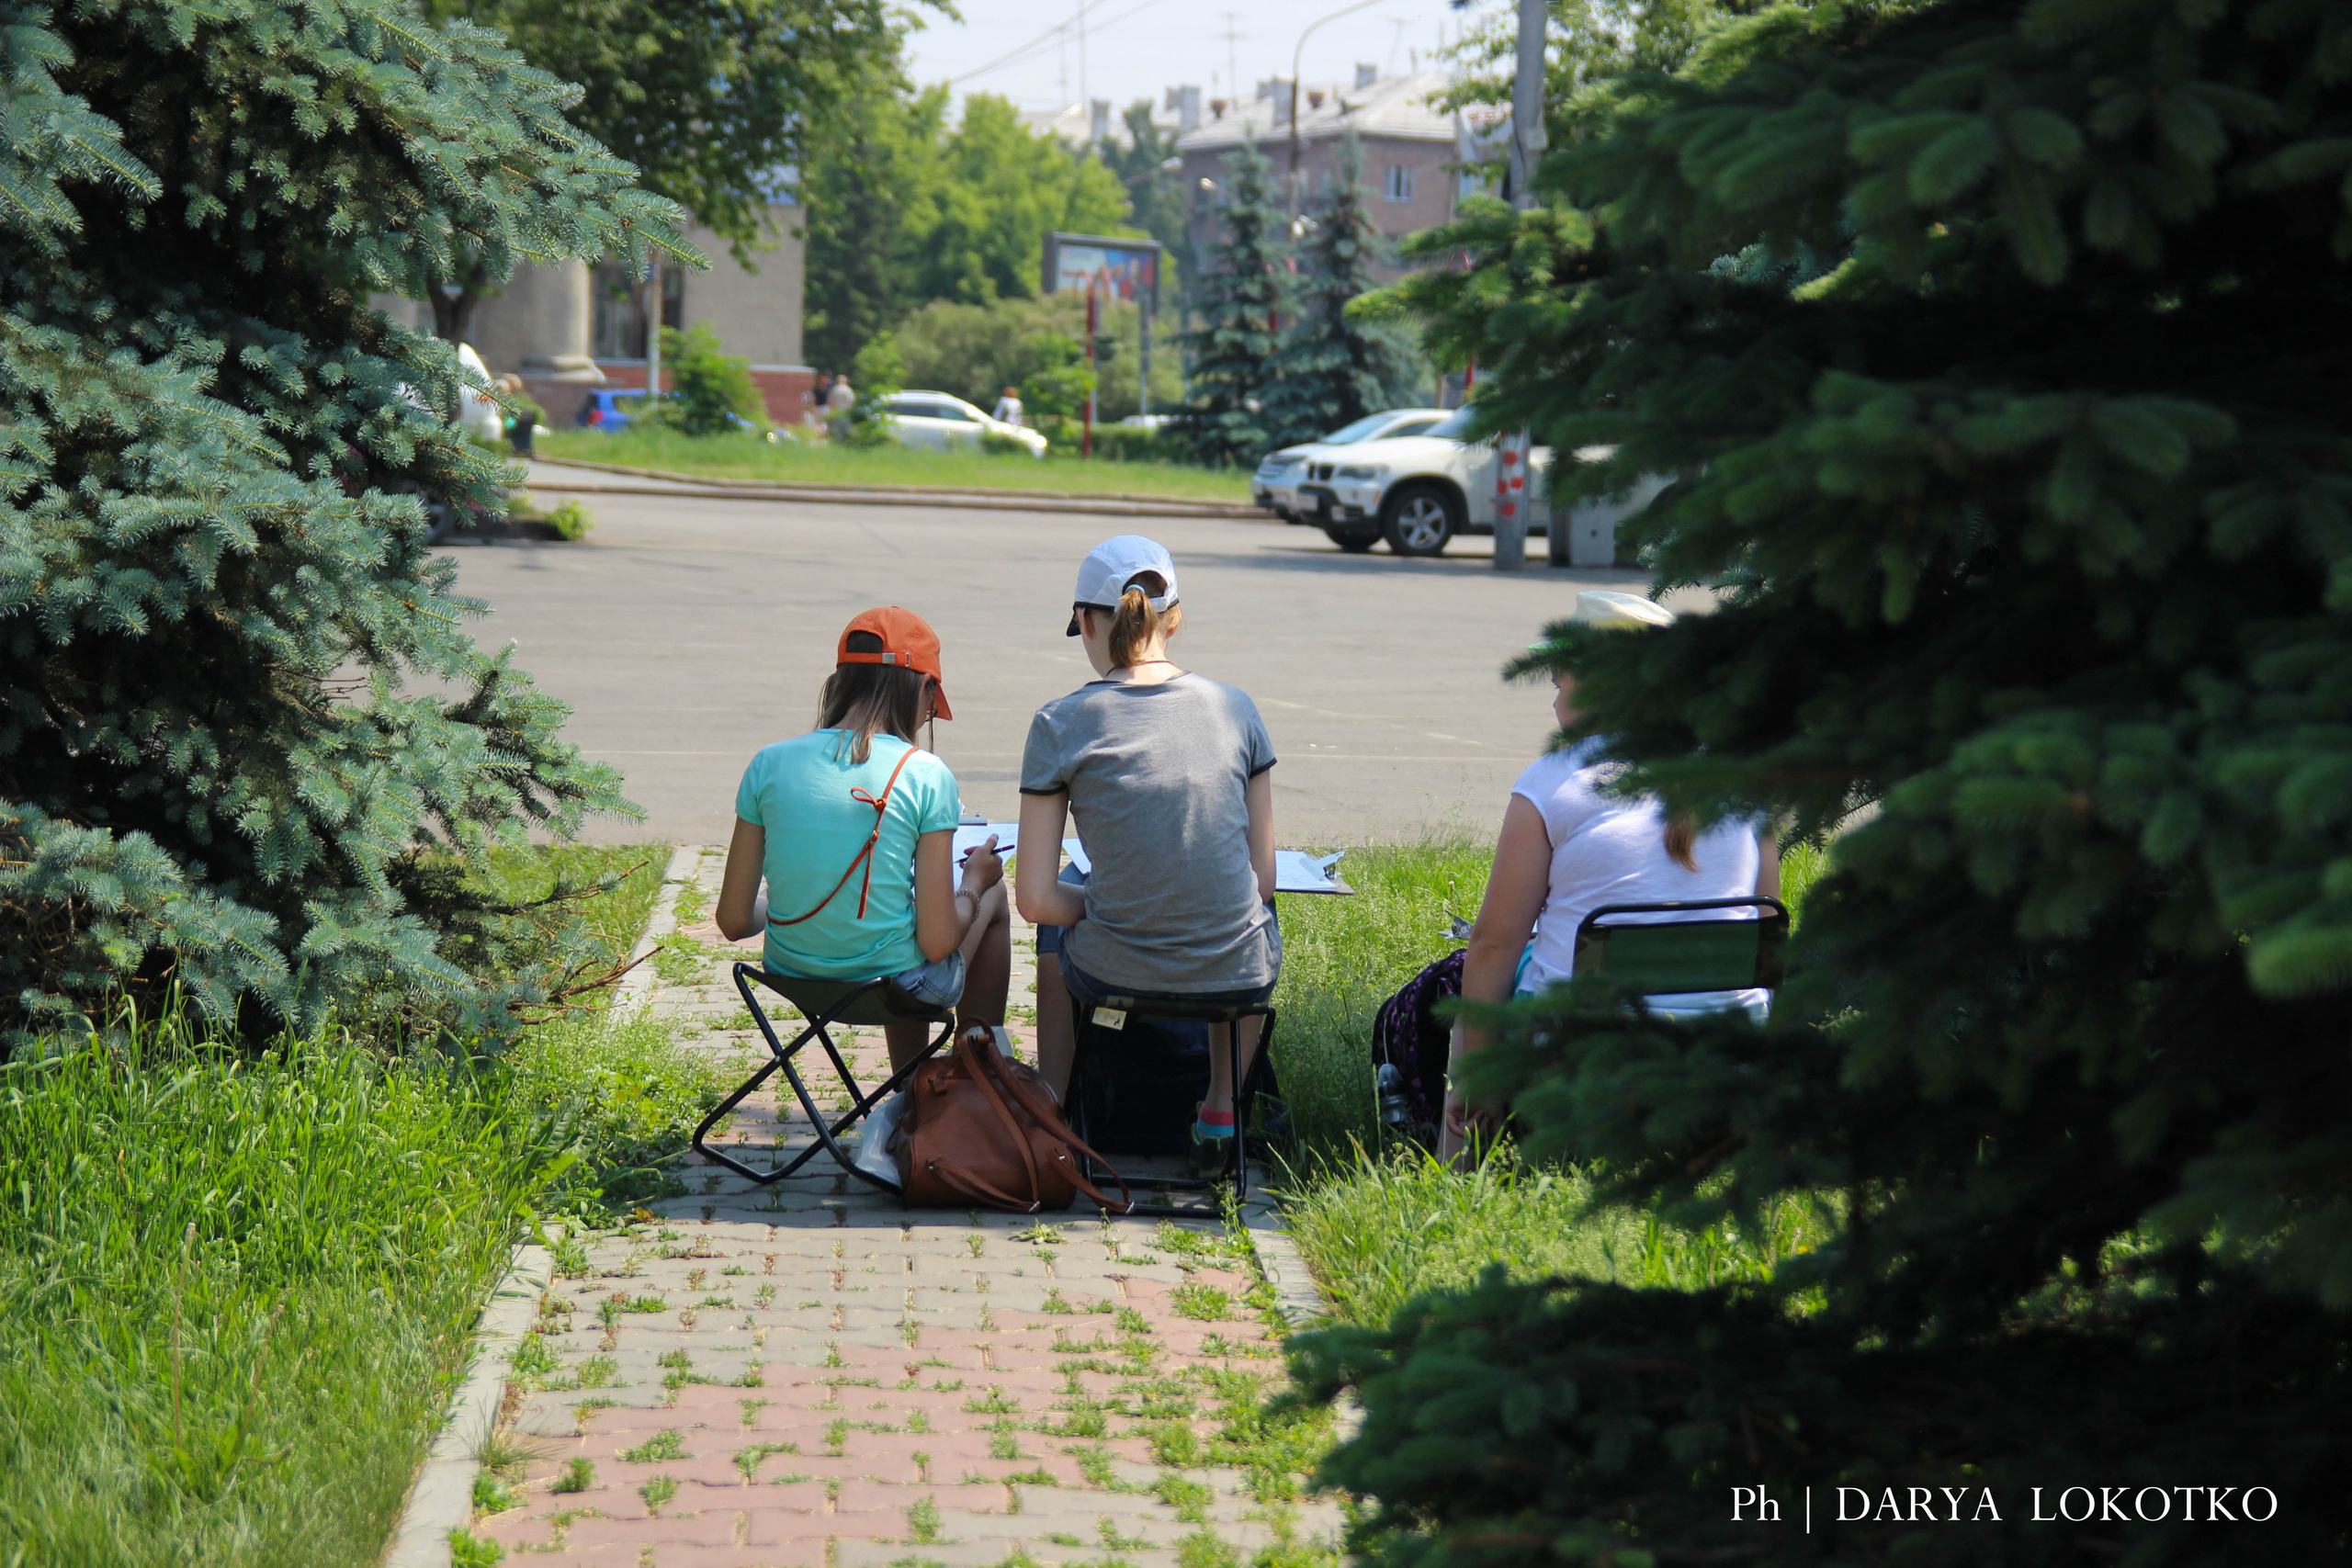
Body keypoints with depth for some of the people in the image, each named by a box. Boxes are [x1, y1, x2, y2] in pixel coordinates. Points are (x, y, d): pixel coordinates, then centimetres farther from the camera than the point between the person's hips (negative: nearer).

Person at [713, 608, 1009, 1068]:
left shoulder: (770, 763, -6)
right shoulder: (926, 776, -15)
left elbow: (734, 921, -2)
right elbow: (938, 943, -14)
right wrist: (974, 882, 6)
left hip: (792, 978, 4)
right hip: (895, 986, -4)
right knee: (994, 892, 27)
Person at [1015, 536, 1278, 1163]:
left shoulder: (1061, 724, -10)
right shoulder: (1235, 708, -2)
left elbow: (1035, 899, -9)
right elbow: (1263, 880, 1)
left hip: (1115, 976, -1)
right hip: (1239, 979, 2)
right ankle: (1221, 1109, 37)